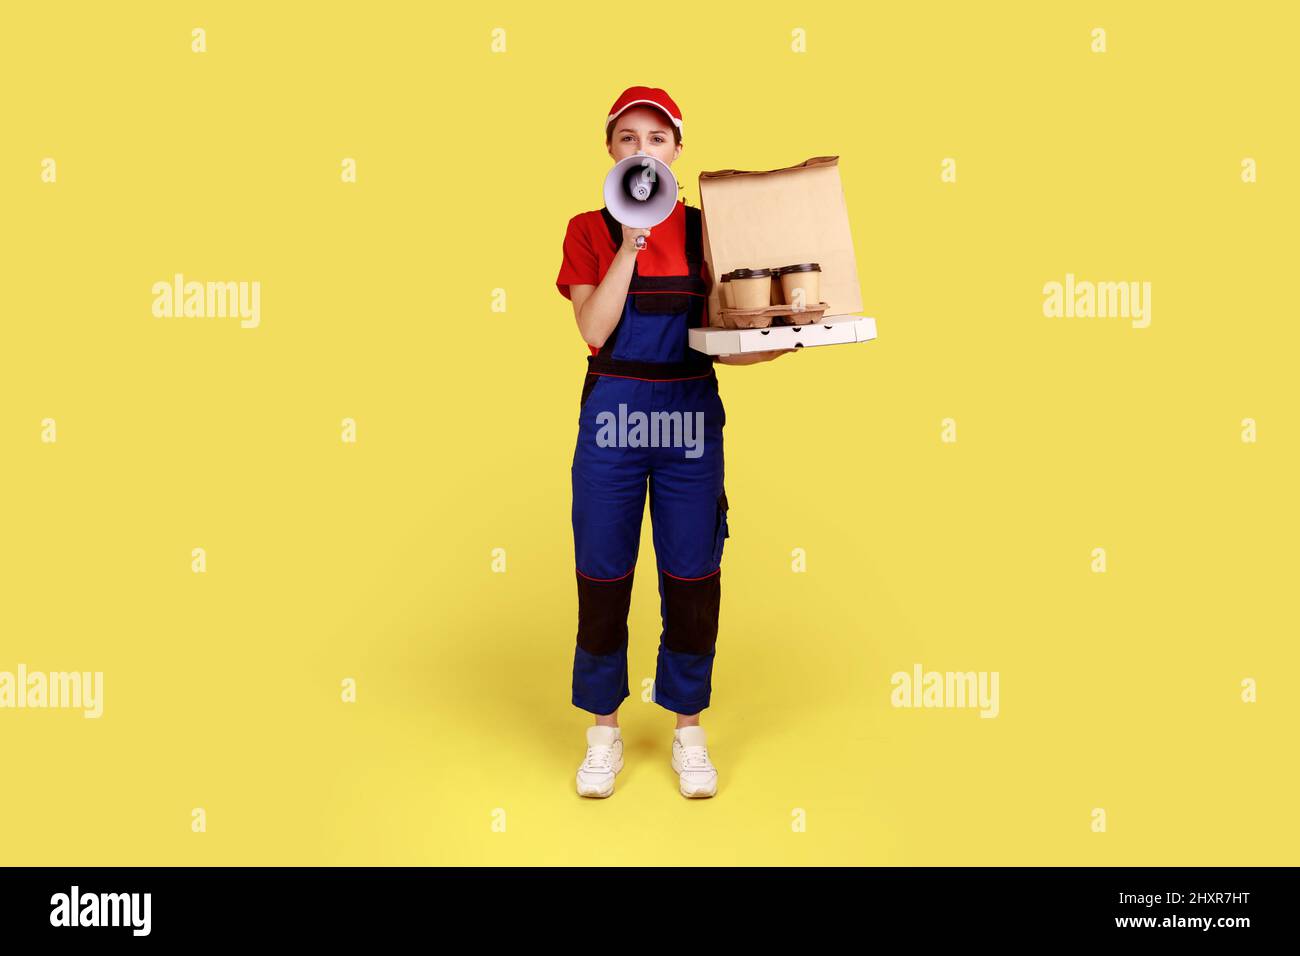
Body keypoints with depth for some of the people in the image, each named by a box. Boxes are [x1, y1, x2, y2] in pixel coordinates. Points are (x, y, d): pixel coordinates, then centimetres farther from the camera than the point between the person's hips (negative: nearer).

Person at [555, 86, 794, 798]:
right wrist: (630, 240, -14)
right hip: (611, 415, -1)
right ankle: (604, 728, 24)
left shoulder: (703, 228, 6)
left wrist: (779, 344, -13)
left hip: (690, 417, 1)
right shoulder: (589, 231, 3)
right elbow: (594, 330, -11)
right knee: (603, 577, 5)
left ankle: (688, 727, 24)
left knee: (692, 578, 6)